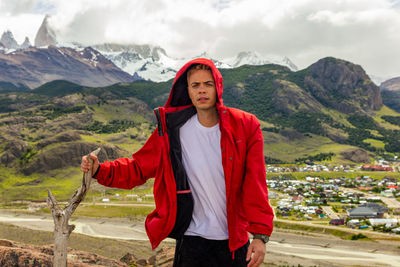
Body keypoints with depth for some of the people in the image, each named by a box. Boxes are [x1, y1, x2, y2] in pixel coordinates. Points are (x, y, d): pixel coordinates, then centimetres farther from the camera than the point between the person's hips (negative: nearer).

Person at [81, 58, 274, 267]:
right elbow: (139, 167, 1)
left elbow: (255, 185, -5)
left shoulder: (244, 126, -6)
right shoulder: (172, 130, -5)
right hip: (191, 240, 0)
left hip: (234, 242, 1)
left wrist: (260, 235, -9)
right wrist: (100, 170, -15)